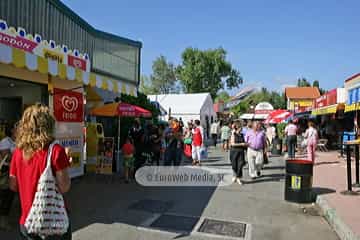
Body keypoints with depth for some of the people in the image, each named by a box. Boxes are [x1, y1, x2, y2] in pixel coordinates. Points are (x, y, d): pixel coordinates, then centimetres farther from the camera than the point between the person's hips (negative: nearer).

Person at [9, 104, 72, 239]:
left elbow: (13, 186, 7)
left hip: (27, 222, 4)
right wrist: (66, 160, -7)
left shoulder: (18, 152, -3)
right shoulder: (55, 150, -18)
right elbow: (64, 187, -18)